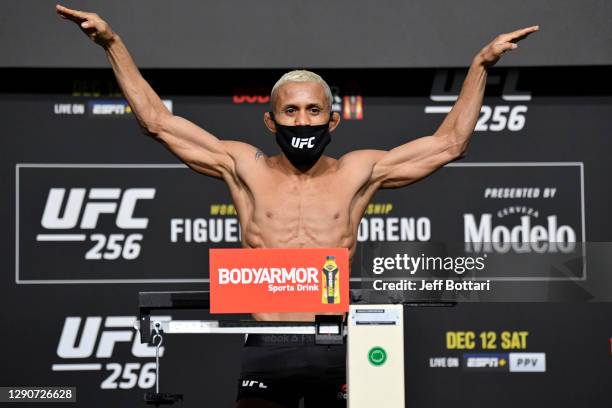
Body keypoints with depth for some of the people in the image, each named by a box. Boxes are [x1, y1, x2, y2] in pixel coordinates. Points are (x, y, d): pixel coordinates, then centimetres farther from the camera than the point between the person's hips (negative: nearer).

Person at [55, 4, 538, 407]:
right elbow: (156, 120, 10)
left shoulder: (357, 172, 9)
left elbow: (449, 143, 13)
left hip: (335, 348, 0)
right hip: (268, 347, 0)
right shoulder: (246, 168, 9)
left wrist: (481, 65, 9)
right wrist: (113, 44, 7)